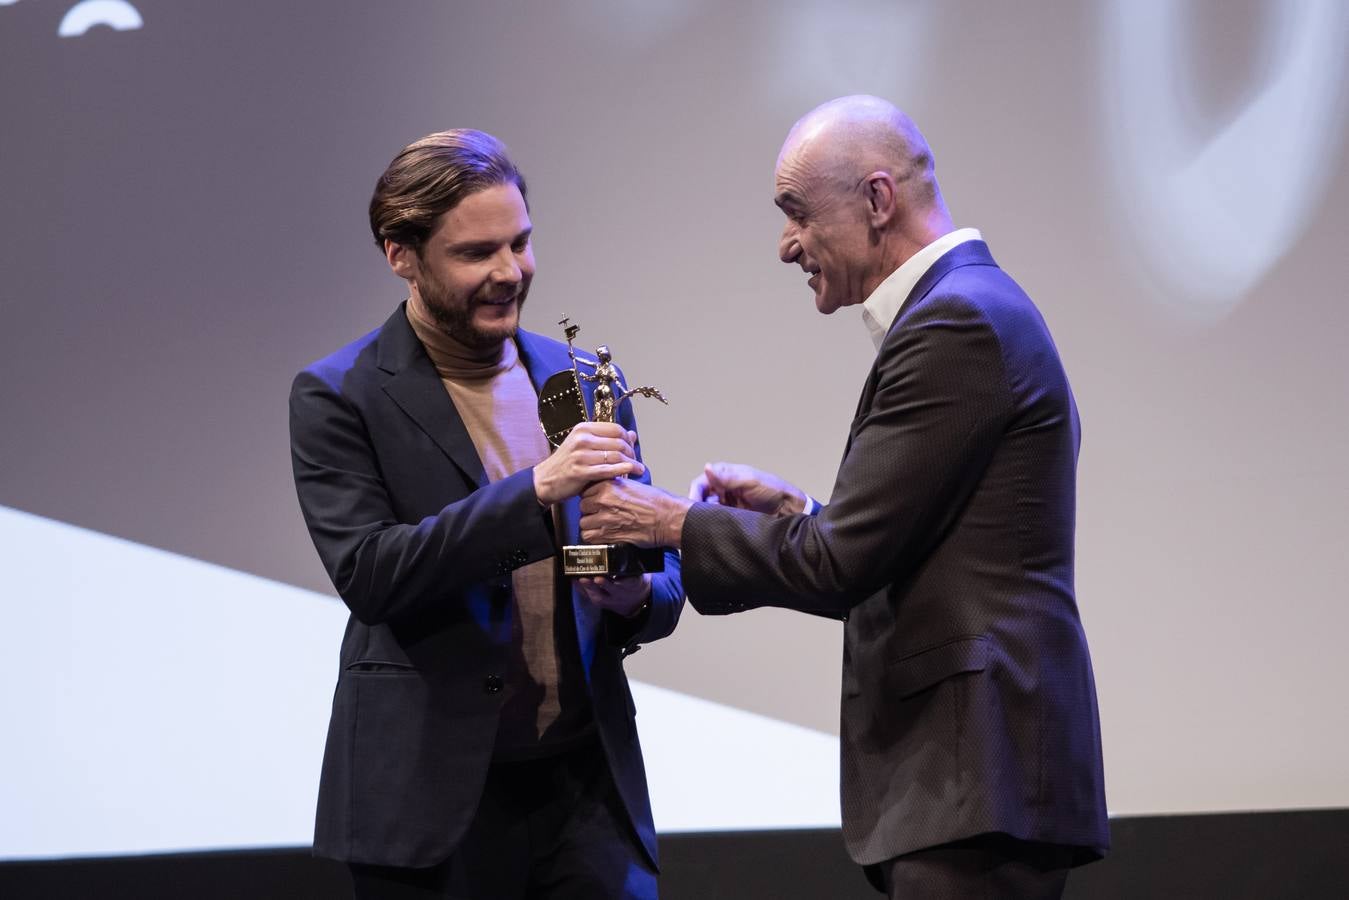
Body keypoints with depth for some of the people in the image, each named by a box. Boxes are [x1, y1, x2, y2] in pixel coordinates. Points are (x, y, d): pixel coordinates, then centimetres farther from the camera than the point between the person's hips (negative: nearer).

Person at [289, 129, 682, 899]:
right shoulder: (339, 398, -3)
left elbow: (660, 569, 15)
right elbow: (366, 574, -15)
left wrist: (638, 596, -9)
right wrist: (533, 491, -24)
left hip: (588, 779, 4)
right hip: (437, 799, -3)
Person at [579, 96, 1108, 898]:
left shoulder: (957, 323, -13)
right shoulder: (979, 308, 19)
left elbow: (840, 567, -15)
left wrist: (678, 525, -3)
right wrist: (796, 512, 10)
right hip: (970, 769, 10)